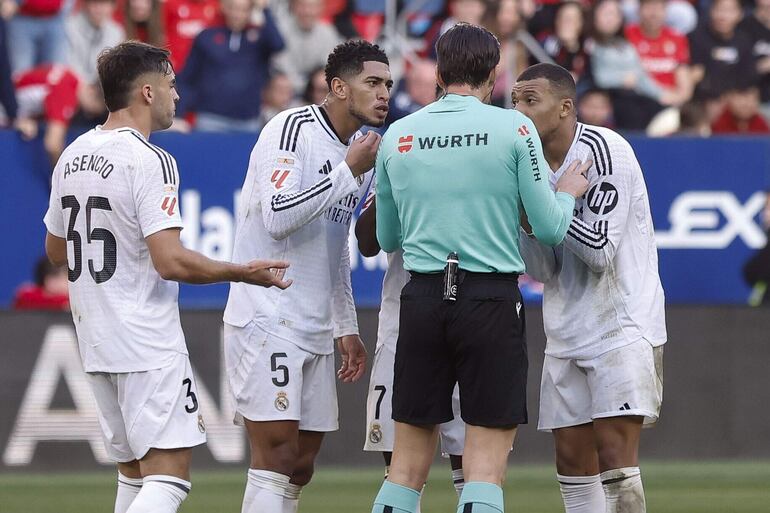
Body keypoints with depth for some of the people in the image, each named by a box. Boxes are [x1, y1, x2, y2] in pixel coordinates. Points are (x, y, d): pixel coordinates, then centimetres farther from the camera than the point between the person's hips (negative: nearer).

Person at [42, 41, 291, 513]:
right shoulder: (149, 161, -15)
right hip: (147, 345, -9)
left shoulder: (73, 156, 10)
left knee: (134, 472, 16)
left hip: (95, 339, 9)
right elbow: (172, 262, -22)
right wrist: (242, 273, -10)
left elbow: (56, 251, 21)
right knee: (169, 474, -11)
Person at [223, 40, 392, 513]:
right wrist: (348, 171, -18)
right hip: (267, 321, -9)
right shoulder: (292, 129, -10)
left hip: (315, 330, 9)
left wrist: (345, 327, 23)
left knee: (300, 468, 6)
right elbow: (278, 217, -22)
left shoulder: (360, 154, 16)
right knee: (277, 455, -14)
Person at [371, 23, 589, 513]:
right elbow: (549, 228, -3)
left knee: (408, 467, 8)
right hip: (492, 298, -3)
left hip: (422, 298, 3)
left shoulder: (397, 136, 8)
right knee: (486, 467, -3)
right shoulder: (514, 128, -3)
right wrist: (568, 193, 18)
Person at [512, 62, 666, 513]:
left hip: (622, 322, -8)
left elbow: (601, 250, -18)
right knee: (573, 460, 5)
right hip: (567, 335, 8)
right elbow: (544, 271, 7)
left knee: (615, 453, -14)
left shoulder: (603, 150, -12)